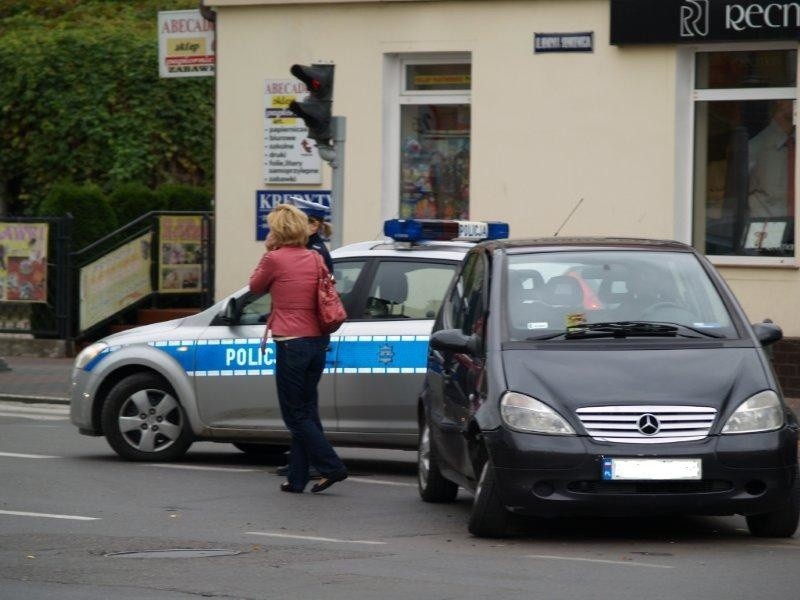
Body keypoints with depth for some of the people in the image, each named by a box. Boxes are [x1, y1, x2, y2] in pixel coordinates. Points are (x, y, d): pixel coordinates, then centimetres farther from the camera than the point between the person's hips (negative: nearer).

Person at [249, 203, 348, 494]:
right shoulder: (314, 258, 9)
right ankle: (297, 477, 14)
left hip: (292, 344, -7)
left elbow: (255, 287, 5)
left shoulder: (275, 259, -9)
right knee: (306, 411, 12)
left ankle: (332, 467, -8)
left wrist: (268, 253, 11)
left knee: (295, 414, 1)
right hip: (318, 340, 7)